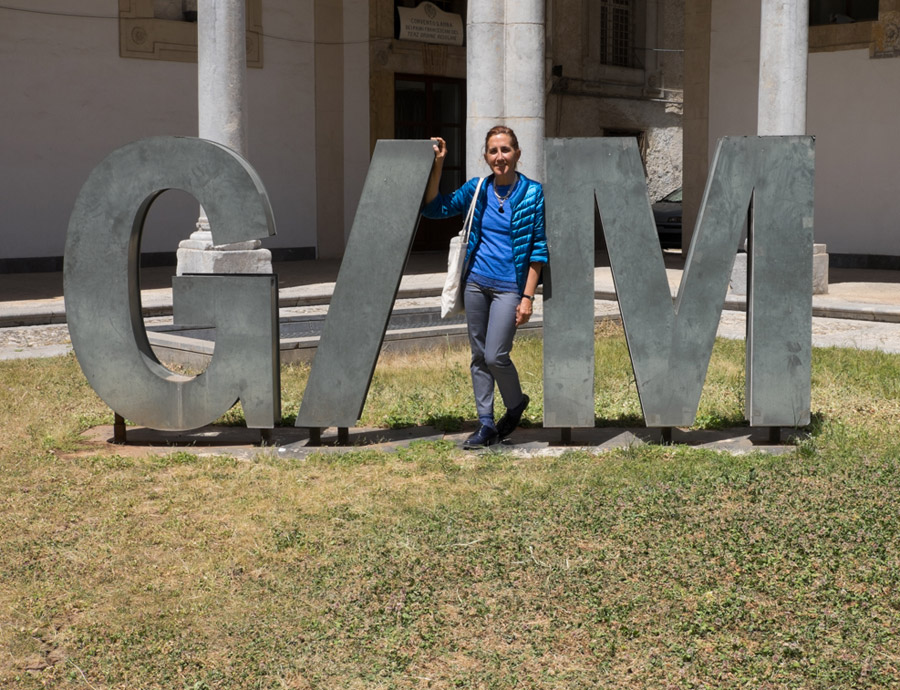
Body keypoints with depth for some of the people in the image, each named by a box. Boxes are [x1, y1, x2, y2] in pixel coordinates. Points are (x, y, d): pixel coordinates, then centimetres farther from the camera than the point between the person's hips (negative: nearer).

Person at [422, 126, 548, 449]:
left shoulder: (533, 193, -6)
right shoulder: (477, 189, 4)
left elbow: (538, 248, -5)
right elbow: (434, 207, 10)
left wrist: (528, 296, -10)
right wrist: (437, 165, 0)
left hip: (509, 287, -4)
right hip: (476, 282, 4)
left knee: (495, 356, -10)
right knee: (479, 356, 7)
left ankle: (516, 403, 20)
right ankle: (486, 424, 17)